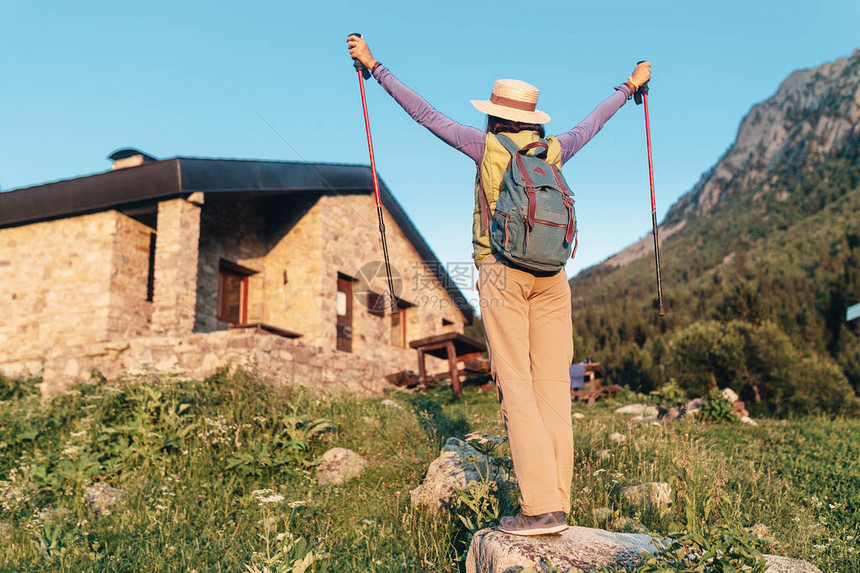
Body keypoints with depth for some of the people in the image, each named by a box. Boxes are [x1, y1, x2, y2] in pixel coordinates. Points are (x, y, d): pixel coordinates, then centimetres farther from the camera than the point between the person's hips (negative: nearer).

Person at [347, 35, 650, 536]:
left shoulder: (487, 147, 2)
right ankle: (557, 505, 6)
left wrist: (374, 66, 15)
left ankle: (540, 507, -7)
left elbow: (423, 112, 6)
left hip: (502, 274, -4)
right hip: (552, 275, 4)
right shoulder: (555, 151, 11)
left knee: (516, 387, -4)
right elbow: (592, 123, 29)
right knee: (554, 387, 2)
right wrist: (629, 85, 48)